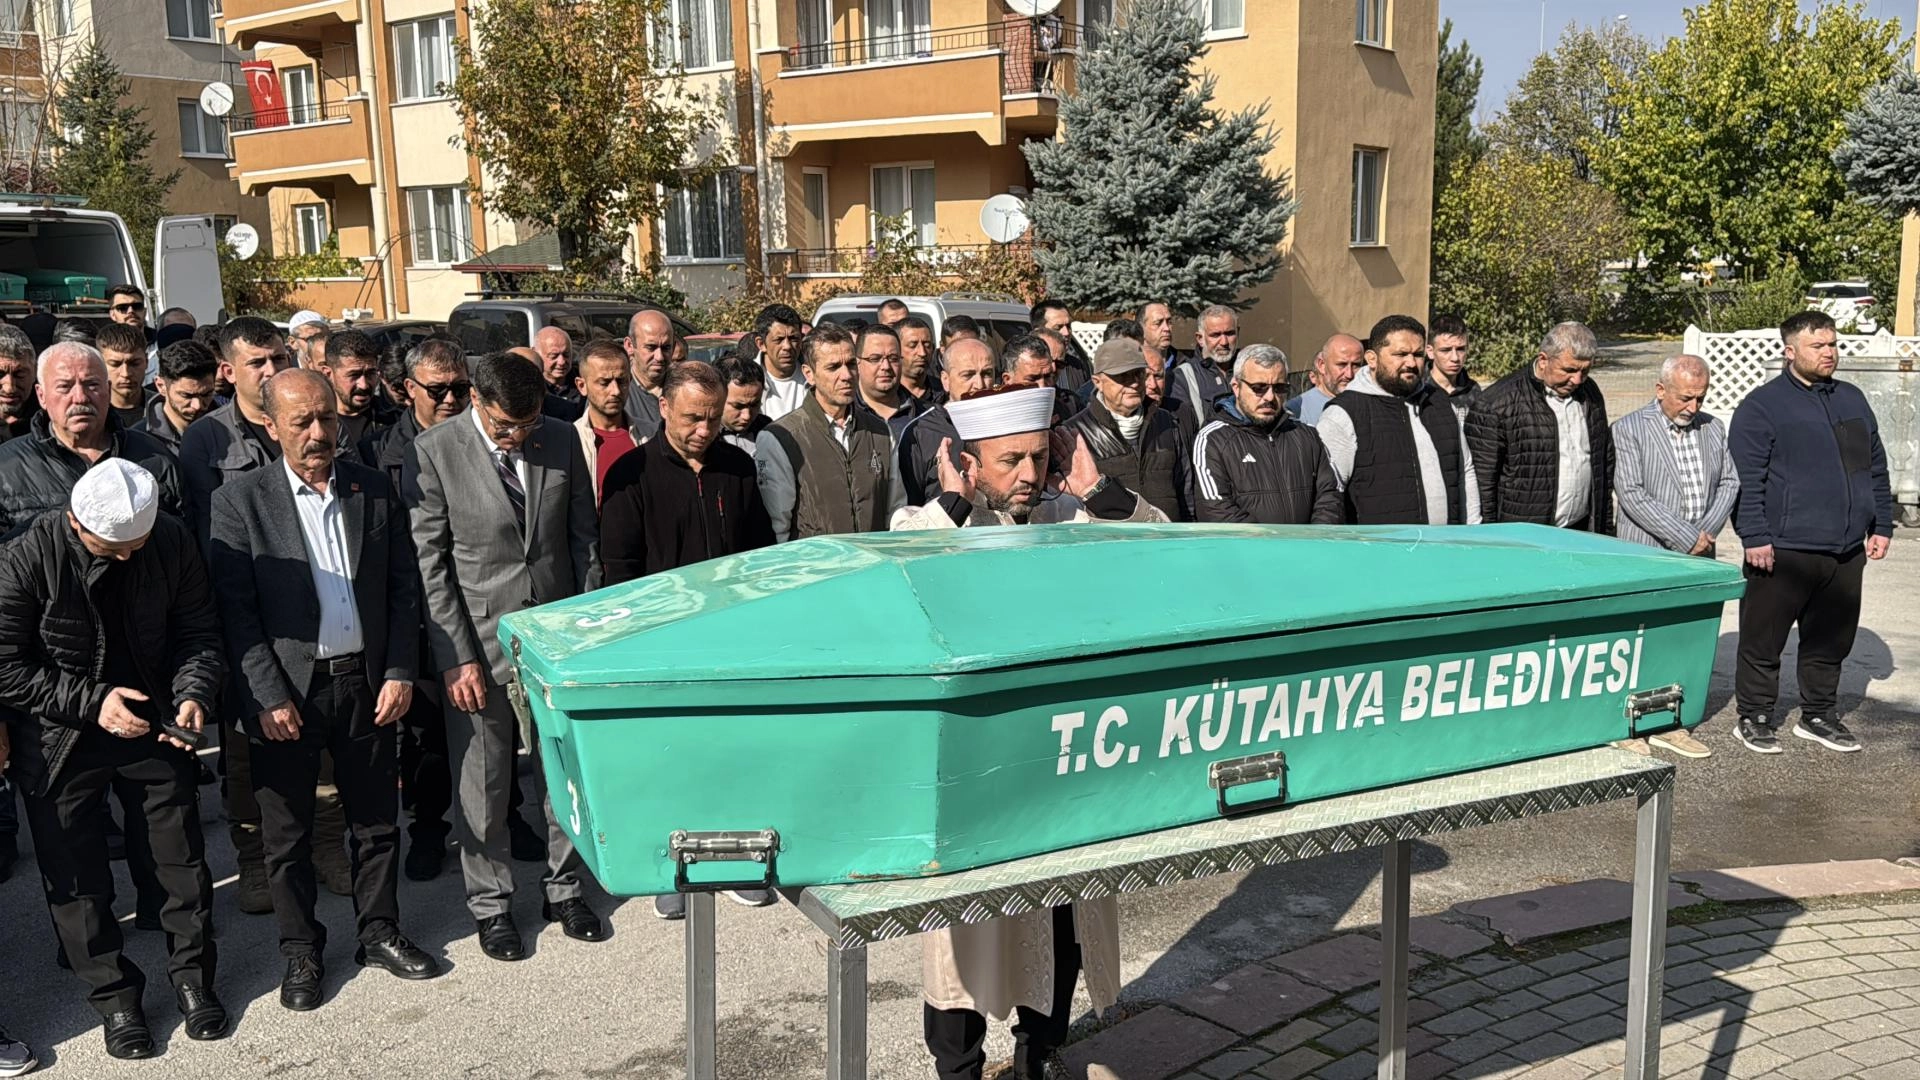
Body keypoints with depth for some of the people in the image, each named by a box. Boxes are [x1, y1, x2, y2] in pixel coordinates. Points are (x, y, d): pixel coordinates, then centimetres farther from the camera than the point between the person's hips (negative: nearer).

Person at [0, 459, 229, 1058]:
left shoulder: (173, 540, -13)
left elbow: (198, 632, -2)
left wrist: (193, 694, -18)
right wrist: (91, 701, -21)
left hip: (153, 720, 2)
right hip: (60, 739, -2)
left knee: (183, 860, 11)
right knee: (77, 877, 7)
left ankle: (193, 979, 30)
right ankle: (115, 997, 26)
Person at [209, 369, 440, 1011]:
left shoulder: (375, 490, 3)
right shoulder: (241, 502, -6)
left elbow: (403, 589, 5)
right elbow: (236, 611, -8)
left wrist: (400, 672, -2)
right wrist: (270, 696, -13)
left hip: (367, 683, 3)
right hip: (286, 693, -2)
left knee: (377, 820, 13)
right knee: (288, 833, 10)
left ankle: (379, 932, 31)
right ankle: (301, 951, 27)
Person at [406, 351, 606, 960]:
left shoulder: (561, 440, 0)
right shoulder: (434, 452, -10)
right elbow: (429, 562, -8)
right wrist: (454, 656, -12)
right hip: (479, 640, -3)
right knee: (483, 784, 8)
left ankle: (563, 890, 30)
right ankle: (491, 905, 26)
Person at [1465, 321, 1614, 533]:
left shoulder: (1590, 395, 10)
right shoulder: (1496, 404, -11)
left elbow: (1605, 466, 19)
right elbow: (1482, 482, -10)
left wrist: (1606, 531, 17)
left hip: (1582, 533, 6)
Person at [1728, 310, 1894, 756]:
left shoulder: (1852, 400, 14)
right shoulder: (1763, 406, -6)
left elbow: (1876, 468, 20)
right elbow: (1747, 480, -10)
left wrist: (1882, 525, 14)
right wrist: (1755, 537, -15)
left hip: (1846, 552, 6)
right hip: (1783, 550, -6)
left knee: (1831, 639, 14)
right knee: (1763, 639, 2)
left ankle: (1818, 715, 28)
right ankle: (1754, 718, 15)